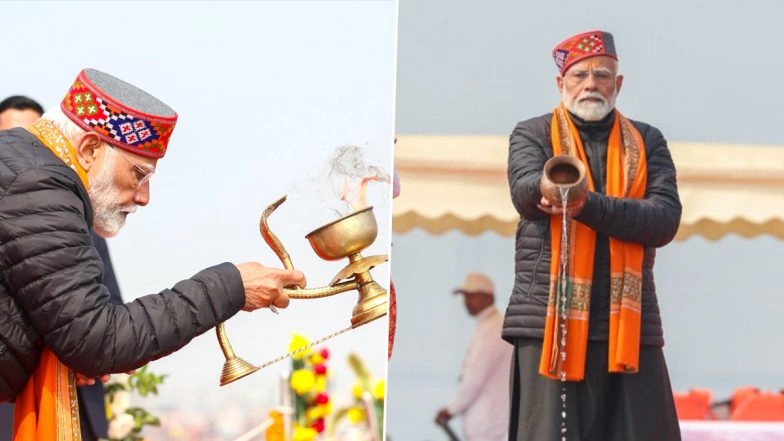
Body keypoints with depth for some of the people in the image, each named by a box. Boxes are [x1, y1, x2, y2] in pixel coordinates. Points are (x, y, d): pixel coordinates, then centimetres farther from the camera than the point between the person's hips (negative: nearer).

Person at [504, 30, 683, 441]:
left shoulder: (647, 142, 14)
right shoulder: (532, 135, 10)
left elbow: (665, 219, -2)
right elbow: (524, 191, -11)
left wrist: (589, 205, -17)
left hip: (630, 325, 2)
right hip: (550, 320, -2)